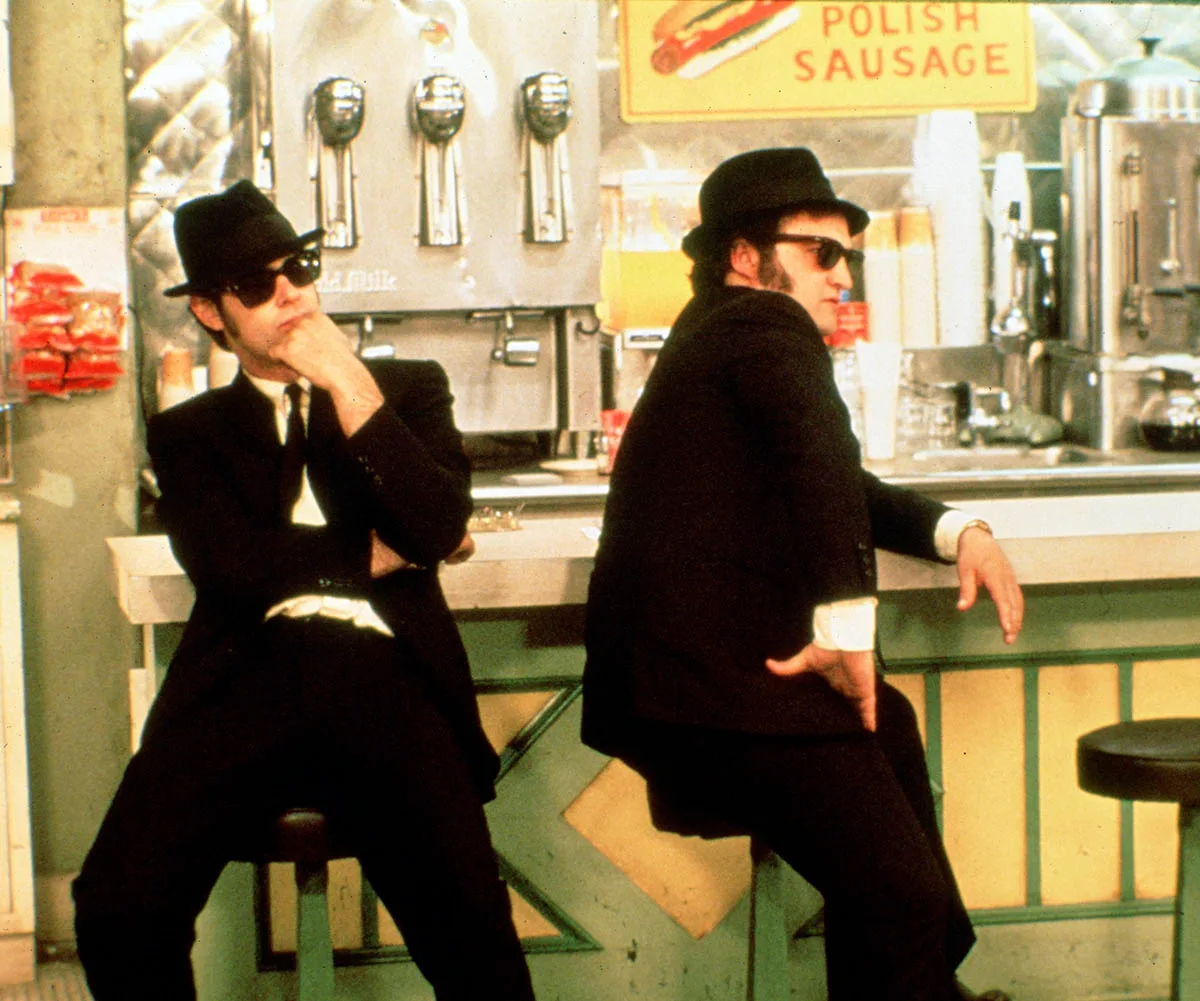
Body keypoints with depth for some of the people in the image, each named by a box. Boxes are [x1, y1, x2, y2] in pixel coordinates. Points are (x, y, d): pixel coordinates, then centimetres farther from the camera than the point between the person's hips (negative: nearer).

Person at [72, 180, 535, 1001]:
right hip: (251, 674, 1)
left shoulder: (409, 387, 22)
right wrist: (380, 553, 5)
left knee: (471, 925, -24)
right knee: (117, 907, -21)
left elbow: (438, 526, 3)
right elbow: (230, 564, 3)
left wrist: (351, 386, 0)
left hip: (383, 672, -1)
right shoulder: (189, 433, 21)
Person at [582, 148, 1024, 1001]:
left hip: (678, 673, 11)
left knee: (888, 725, 31)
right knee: (896, 894, -17)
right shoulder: (765, 327, -6)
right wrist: (848, 622, -30)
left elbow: (844, 487, 31)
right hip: (724, 684, -11)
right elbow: (819, 450, -28)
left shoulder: (716, 336, 25)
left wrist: (960, 533, 15)